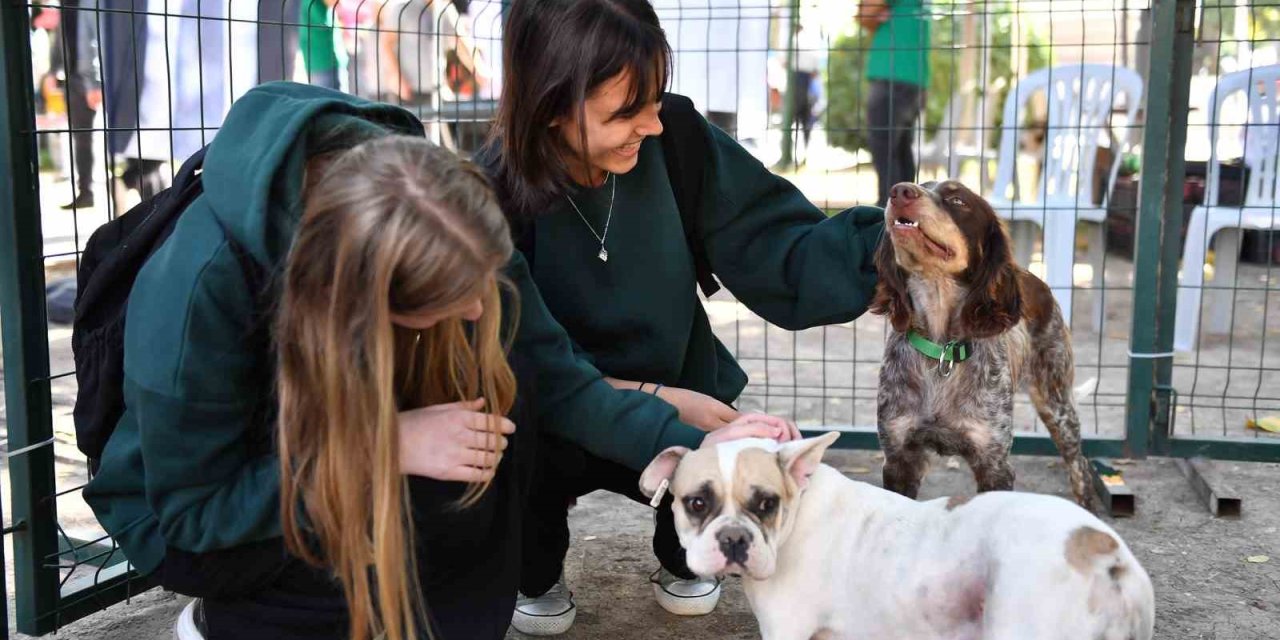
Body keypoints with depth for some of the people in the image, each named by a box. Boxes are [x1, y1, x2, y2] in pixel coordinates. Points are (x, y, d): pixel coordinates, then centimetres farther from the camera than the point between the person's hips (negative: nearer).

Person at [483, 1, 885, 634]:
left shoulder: (678, 141, -18)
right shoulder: (496, 196, -24)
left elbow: (773, 248, -17)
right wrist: (655, 400, -29)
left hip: (679, 387, 2)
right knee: (525, 460, -32)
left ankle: (683, 560, 16)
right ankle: (537, 576, 6)